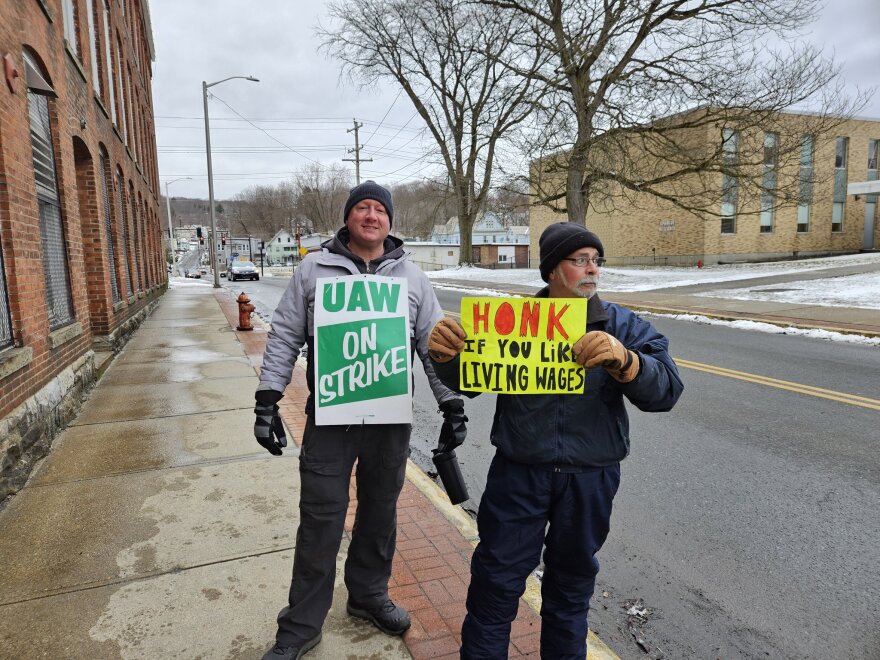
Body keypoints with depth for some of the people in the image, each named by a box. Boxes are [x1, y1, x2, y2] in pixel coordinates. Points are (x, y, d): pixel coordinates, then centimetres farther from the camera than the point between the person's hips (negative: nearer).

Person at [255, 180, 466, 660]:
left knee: (379, 515, 16)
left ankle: (369, 595, 40)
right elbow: (284, 337, 1)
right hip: (329, 419, -1)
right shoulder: (314, 269, 0)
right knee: (320, 522, 6)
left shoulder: (411, 276, 4)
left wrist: (452, 404, 3)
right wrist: (267, 401, -4)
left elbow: (434, 345, 6)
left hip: (391, 420, 2)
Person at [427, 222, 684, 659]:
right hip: (518, 472, -1)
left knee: (572, 582, 22)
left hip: (590, 478, 2)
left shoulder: (624, 328, -1)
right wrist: (445, 354, -25)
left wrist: (624, 360, -35)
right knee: (496, 580, 9)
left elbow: (666, 389, -14)